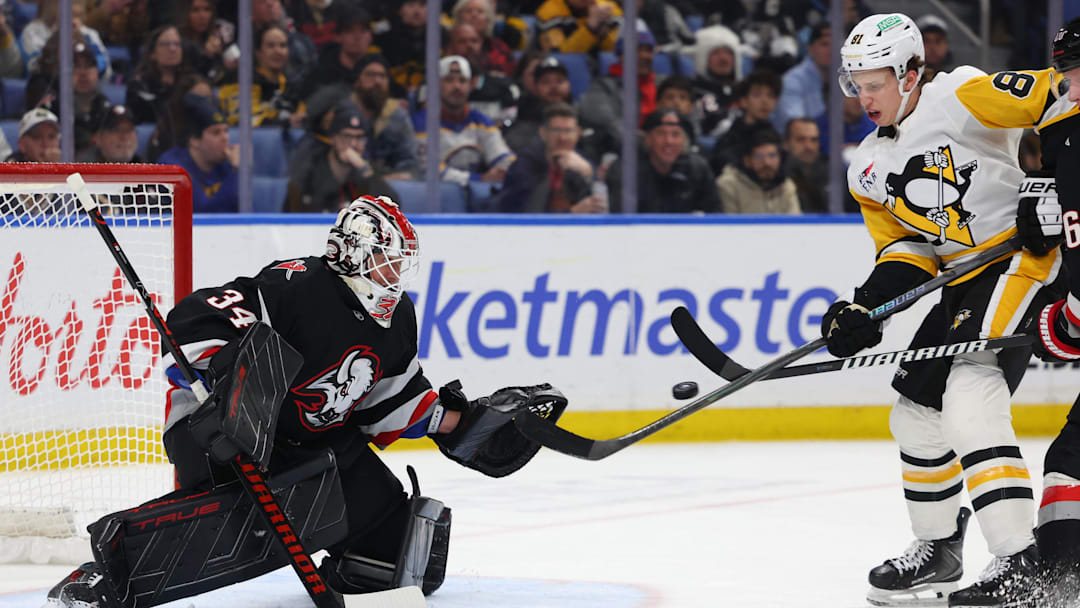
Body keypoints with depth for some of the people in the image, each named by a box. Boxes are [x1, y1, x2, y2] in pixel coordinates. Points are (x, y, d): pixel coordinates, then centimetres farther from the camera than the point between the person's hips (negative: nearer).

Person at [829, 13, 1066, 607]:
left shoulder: (961, 97, -12)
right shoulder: (867, 170, 12)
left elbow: (1048, 101, -15)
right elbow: (902, 247, 13)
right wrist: (865, 306, -3)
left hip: (1024, 251, -9)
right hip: (961, 280, 9)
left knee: (969, 398, -23)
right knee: (916, 410, 13)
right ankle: (938, 547, 34)